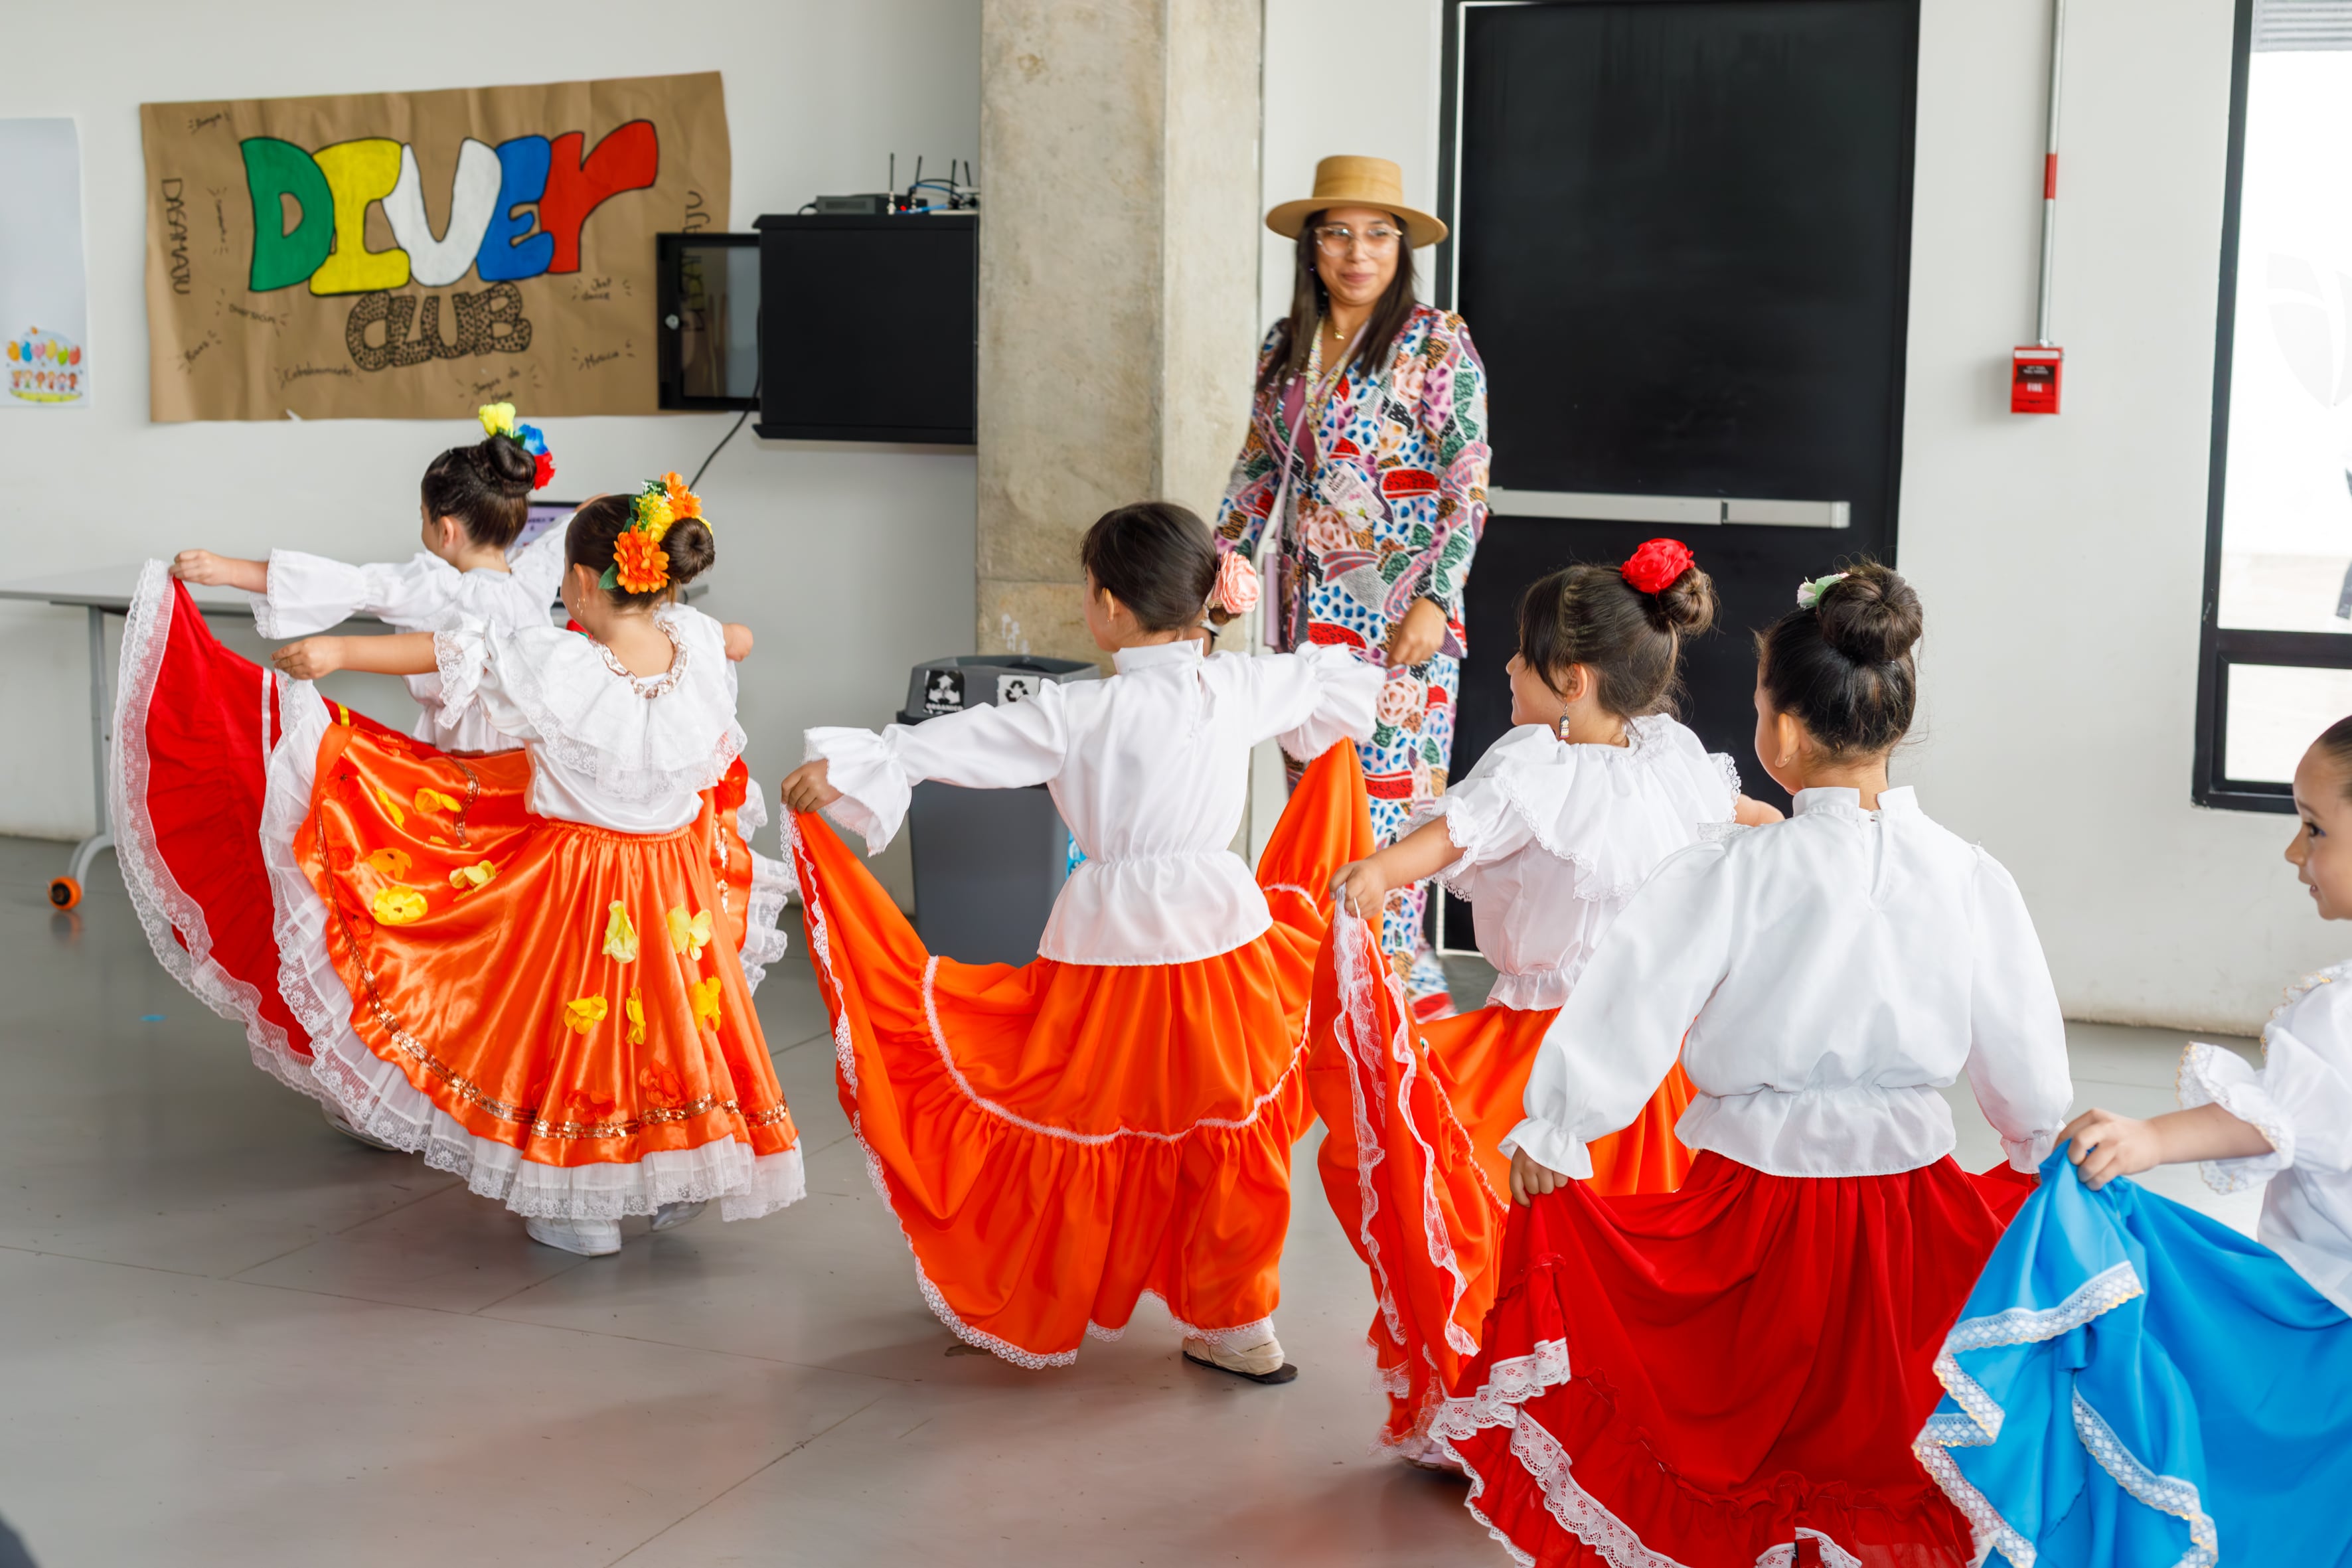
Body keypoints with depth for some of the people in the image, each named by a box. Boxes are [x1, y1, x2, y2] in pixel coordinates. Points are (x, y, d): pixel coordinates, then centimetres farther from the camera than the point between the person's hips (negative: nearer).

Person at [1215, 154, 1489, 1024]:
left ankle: (1398, 976, -1)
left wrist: (1435, 600, -17)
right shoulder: (1285, 345, 11)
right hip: (1307, 602, 6)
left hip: (1398, 605, -5)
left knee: (1388, 786, -8)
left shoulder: (1436, 343, -5)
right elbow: (1258, 469, 18)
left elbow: (1469, 485, -9)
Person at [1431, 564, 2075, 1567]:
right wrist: (2046, 1150, 23)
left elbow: (1628, 1013, -14)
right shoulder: (1972, 879, -7)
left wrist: (1550, 1134, 0)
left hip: (1757, 1208, -2)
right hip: (1912, 1215, 3)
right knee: (1883, 1426, 21)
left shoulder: (1732, 874, -16)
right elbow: (2030, 1066, 3)